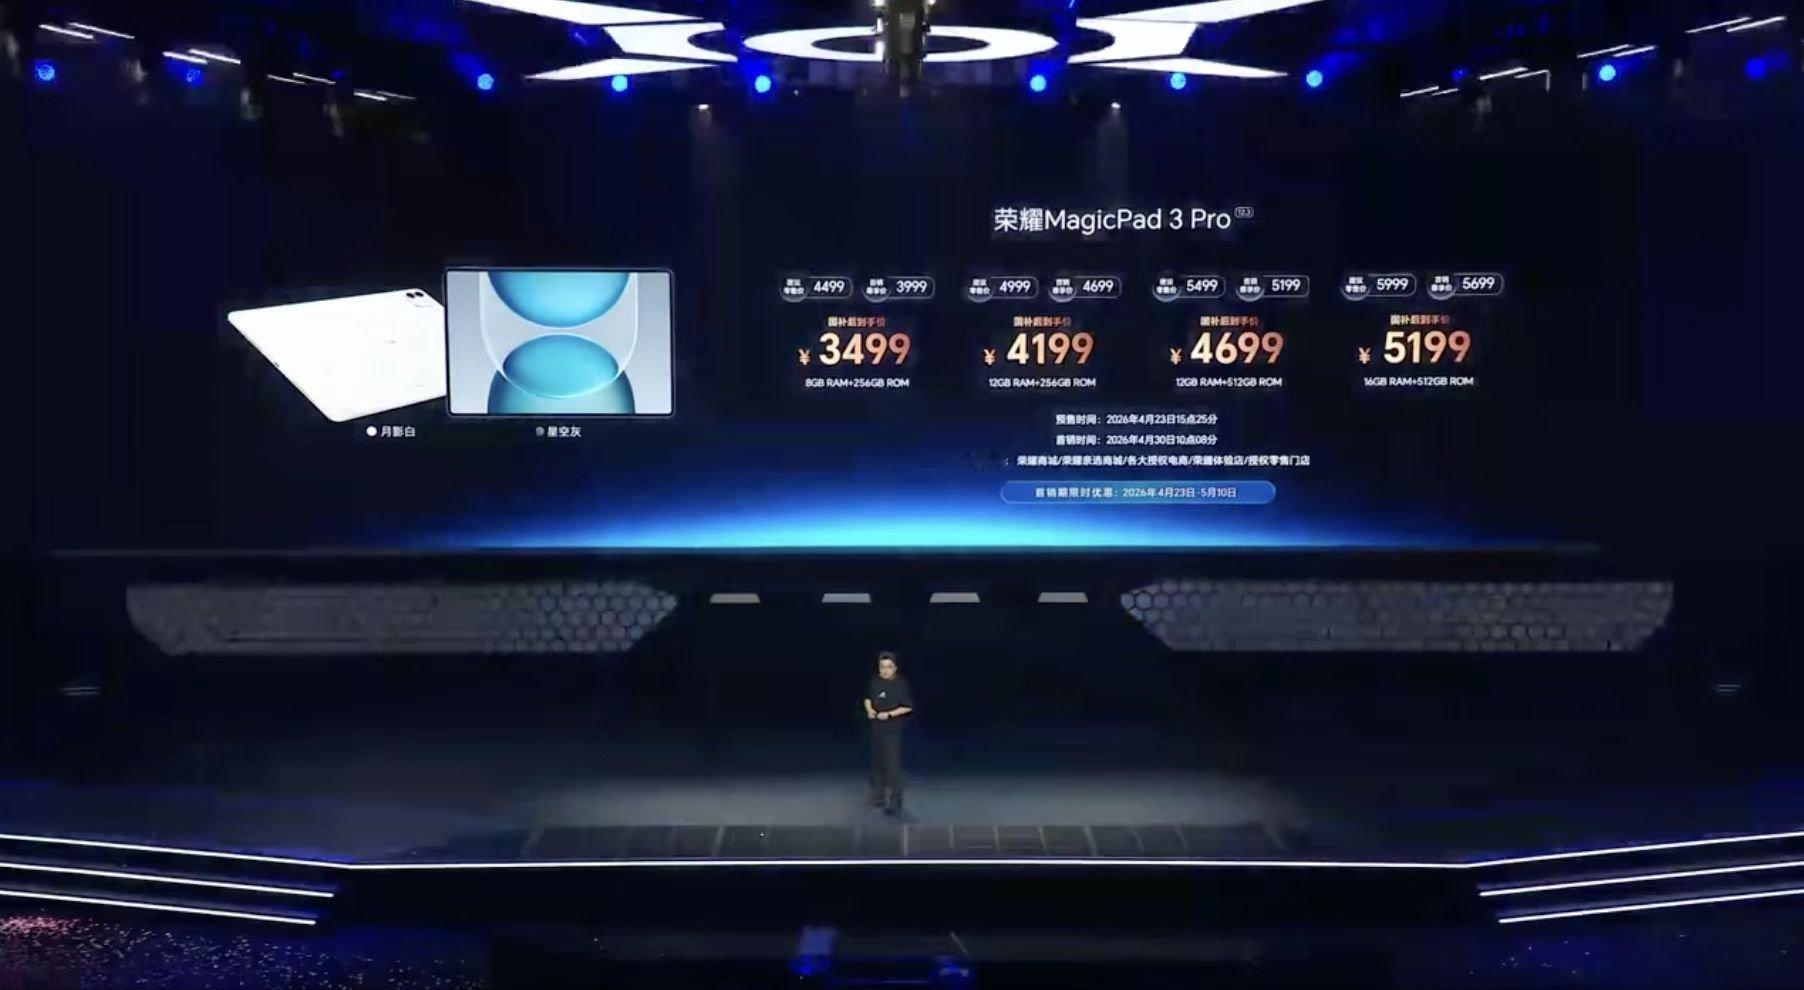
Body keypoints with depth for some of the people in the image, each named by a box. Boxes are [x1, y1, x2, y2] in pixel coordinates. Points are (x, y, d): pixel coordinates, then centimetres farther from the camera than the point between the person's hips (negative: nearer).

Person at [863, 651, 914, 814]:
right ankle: (878, 796, 31)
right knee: (877, 764, 16)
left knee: (892, 765, -7)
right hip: (876, 728, 6)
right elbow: (868, 698, 17)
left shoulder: (901, 684, -14)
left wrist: (889, 714, -19)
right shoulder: (874, 681, 1)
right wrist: (869, 710, -3)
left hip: (893, 729, -6)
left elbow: (908, 707, -11)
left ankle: (894, 802, -1)